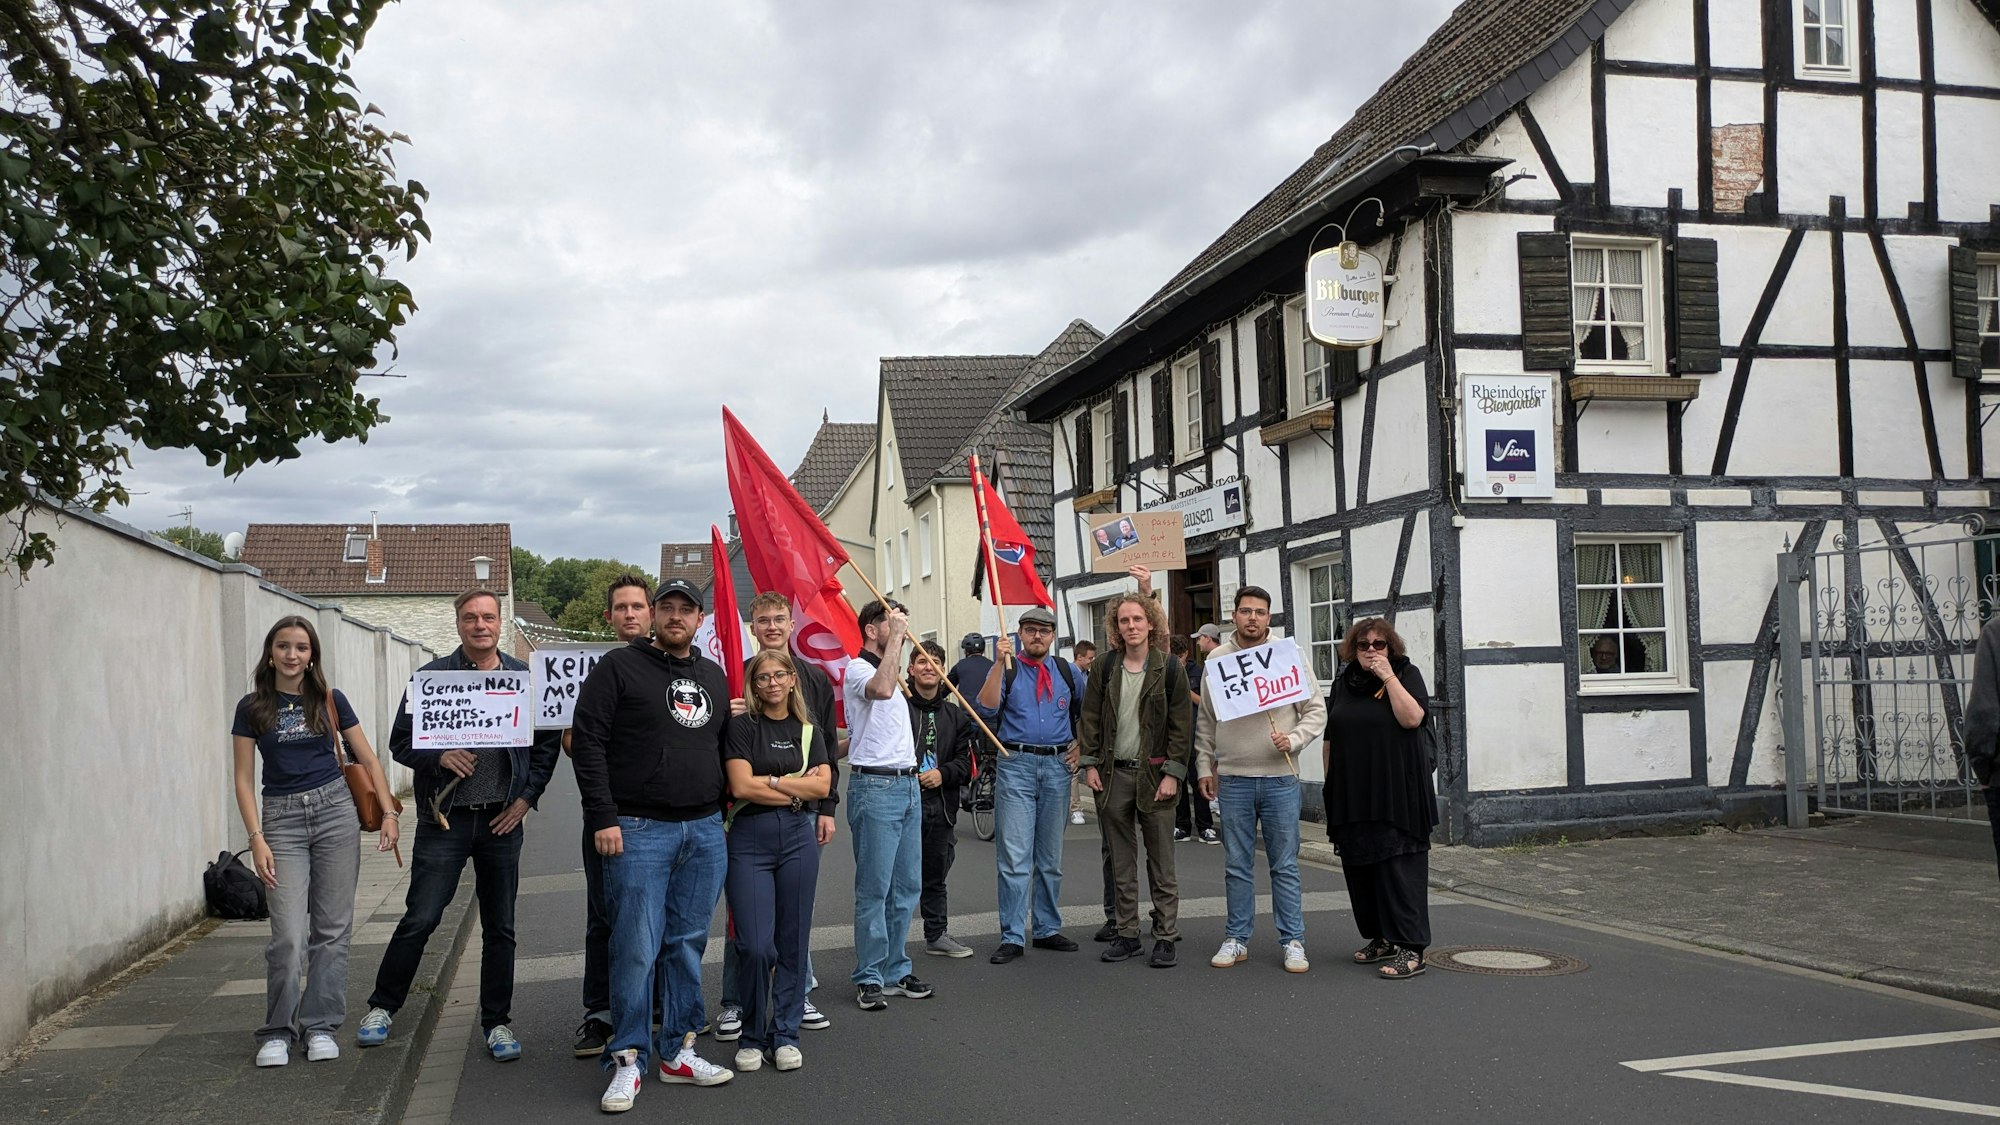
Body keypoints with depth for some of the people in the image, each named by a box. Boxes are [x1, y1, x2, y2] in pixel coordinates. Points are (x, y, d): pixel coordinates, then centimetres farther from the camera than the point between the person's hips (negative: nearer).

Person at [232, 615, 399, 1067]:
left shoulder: (330, 701, 5)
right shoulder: (253, 707, 3)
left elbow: (368, 760, 9)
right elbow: (244, 779, 2)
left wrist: (389, 813, 0)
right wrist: (256, 838, -8)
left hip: (335, 810, 1)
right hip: (282, 818, -1)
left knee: (332, 928, 2)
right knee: (288, 934, -7)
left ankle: (320, 1026, 14)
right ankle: (278, 1031, 9)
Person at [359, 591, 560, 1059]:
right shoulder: (433, 676, 1)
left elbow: (548, 743, 11)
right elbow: (400, 743, 3)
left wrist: (526, 796, 2)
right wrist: (440, 758, -15)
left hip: (502, 822, 2)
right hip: (445, 821, -2)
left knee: (500, 928, 8)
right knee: (419, 919, -1)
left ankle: (496, 1022, 20)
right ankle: (382, 1007, 20)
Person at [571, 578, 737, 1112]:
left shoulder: (713, 676, 15)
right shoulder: (619, 667, -3)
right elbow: (588, 741, -8)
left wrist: (722, 811, 16)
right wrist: (602, 817, -13)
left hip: (705, 830, 5)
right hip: (639, 829, -5)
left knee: (687, 944, 10)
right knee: (637, 947, -5)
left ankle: (677, 1051, 19)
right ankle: (627, 1061, 5)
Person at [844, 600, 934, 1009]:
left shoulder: (891, 670, 19)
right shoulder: (857, 668, -9)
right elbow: (881, 689, -32)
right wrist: (896, 634, -26)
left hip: (908, 784, 9)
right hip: (875, 787, -9)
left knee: (907, 886, 11)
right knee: (874, 889, -4)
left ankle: (896, 971, 20)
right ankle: (870, 979, 4)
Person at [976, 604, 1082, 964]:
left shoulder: (1065, 670, 10)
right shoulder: (1005, 670, 1)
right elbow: (986, 709, -16)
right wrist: (1000, 663, -22)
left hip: (1057, 766, 3)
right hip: (1016, 764, -3)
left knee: (1051, 856, 12)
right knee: (1014, 856, -6)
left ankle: (1048, 930, 22)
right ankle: (1012, 938, -2)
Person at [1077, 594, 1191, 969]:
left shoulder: (1169, 668, -2)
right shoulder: (1106, 667, 6)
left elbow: (1181, 724, -3)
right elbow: (1089, 717, 9)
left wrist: (1173, 773, -9)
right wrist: (1091, 764, 1)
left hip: (1154, 774, -3)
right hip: (1113, 774, 3)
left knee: (1161, 863, 1)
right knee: (1121, 863, 9)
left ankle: (1166, 936, 8)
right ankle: (1127, 934, 17)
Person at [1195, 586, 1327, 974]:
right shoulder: (1217, 658, 5)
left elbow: (1316, 711, 2)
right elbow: (1205, 720, 11)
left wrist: (1293, 739, -14)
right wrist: (1204, 766, 9)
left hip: (1280, 777, -1)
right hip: (1232, 779, 1)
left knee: (1285, 865, 4)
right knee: (1237, 866, 9)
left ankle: (1292, 941, 12)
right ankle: (1237, 939, 18)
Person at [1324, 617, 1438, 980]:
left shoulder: (1406, 674, 1)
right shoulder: (1343, 683, 13)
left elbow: (1412, 718, -17)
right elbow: (1329, 738, 16)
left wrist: (1389, 677, -15)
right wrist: (1331, 783, 12)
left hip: (1397, 792, -5)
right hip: (1352, 793, 5)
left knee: (1399, 866, -8)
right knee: (1359, 867, 8)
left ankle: (1410, 948, -6)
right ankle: (1381, 938, 22)